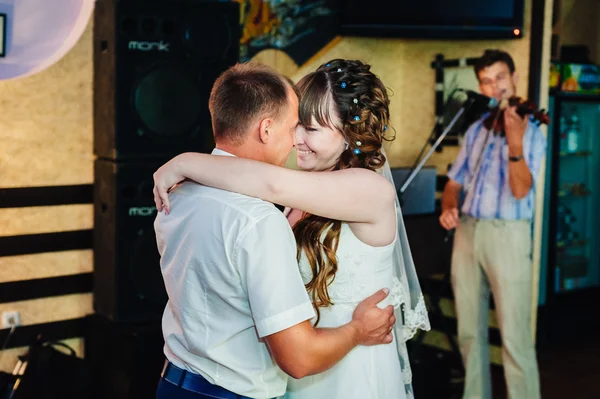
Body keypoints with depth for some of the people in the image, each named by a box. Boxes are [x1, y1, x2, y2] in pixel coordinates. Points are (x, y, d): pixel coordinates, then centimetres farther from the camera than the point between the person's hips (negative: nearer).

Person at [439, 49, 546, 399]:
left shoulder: (531, 132, -4)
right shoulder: (476, 130, 14)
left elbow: (521, 190, -17)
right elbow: (455, 182, 18)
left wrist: (515, 142, -31)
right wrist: (448, 207, -3)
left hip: (507, 234, -6)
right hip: (467, 232, 6)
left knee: (515, 336, -7)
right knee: (470, 331, 12)